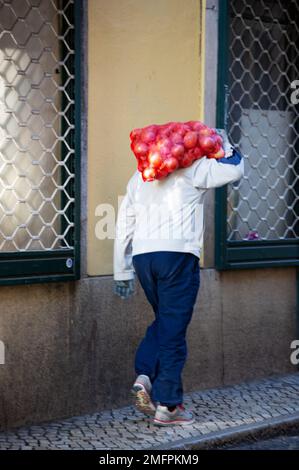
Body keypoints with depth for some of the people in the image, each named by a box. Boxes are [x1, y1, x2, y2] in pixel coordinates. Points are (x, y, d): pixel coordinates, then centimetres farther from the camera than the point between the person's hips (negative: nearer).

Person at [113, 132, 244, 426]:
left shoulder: (139, 177, 21)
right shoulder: (191, 169, 4)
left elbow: (123, 227, 18)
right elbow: (235, 170, 0)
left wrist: (122, 272, 19)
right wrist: (223, 145, 19)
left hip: (142, 256, 6)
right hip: (177, 253, -6)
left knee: (163, 321, 22)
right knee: (173, 329, -1)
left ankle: (144, 377, 2)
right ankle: (167, 405, 2)